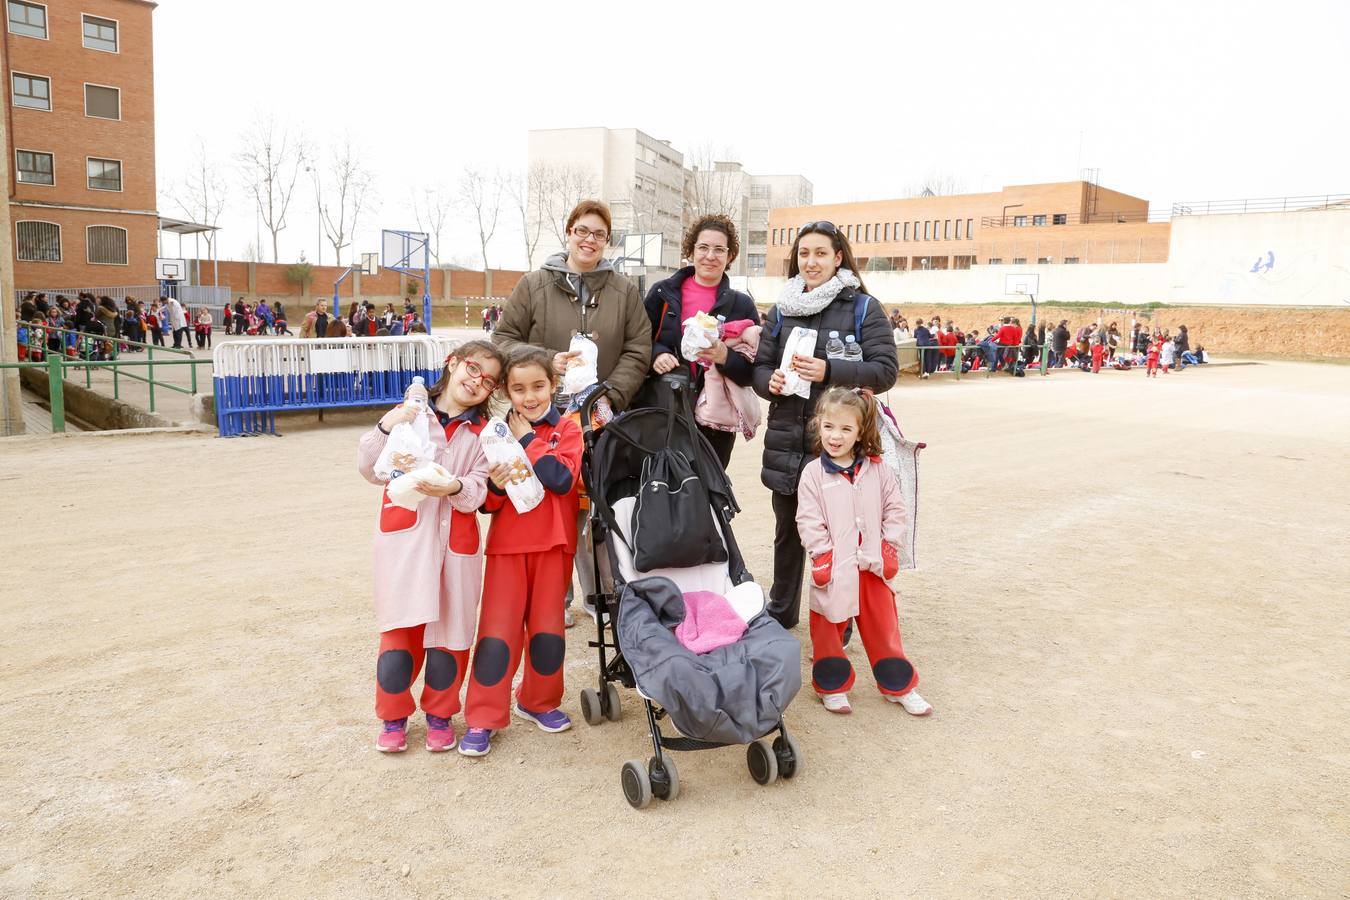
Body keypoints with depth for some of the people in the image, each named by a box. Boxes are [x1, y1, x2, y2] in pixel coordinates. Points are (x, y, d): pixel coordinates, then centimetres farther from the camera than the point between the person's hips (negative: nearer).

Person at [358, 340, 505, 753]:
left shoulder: (483, 433, 6)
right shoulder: (409, 413, 5)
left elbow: (477, 490, -5)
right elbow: (372, 471, 1)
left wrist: (455, 488, -27)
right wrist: (386, 428, -14)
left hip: (456, 540, 1)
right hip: (404, 536, -1)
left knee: (450, 628, 6)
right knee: (401, 628, 2)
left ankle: (439, 713, 27)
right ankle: (394, 716, 22)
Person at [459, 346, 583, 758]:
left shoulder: (567, 431, 0)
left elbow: (562, 479, -19)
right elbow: (486, 503, 4)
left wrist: (527, 440, -12)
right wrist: (495, 486, -19)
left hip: (552, 545, 0)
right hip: (507, 544, 1)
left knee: (547, 628, 9)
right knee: (497, 631, -2)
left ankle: (538, 702, 30)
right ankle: (481, 719, 7)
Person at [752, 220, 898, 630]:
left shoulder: (863, 308, -1)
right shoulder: (781, 309, 13)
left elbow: (885, 370, -9)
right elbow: (760, 364, 14)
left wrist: (830, 372, -22)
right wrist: (770, 381, -10)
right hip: (786, 441, 4)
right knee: (787, 530, 15)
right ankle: (781, 611, 32)